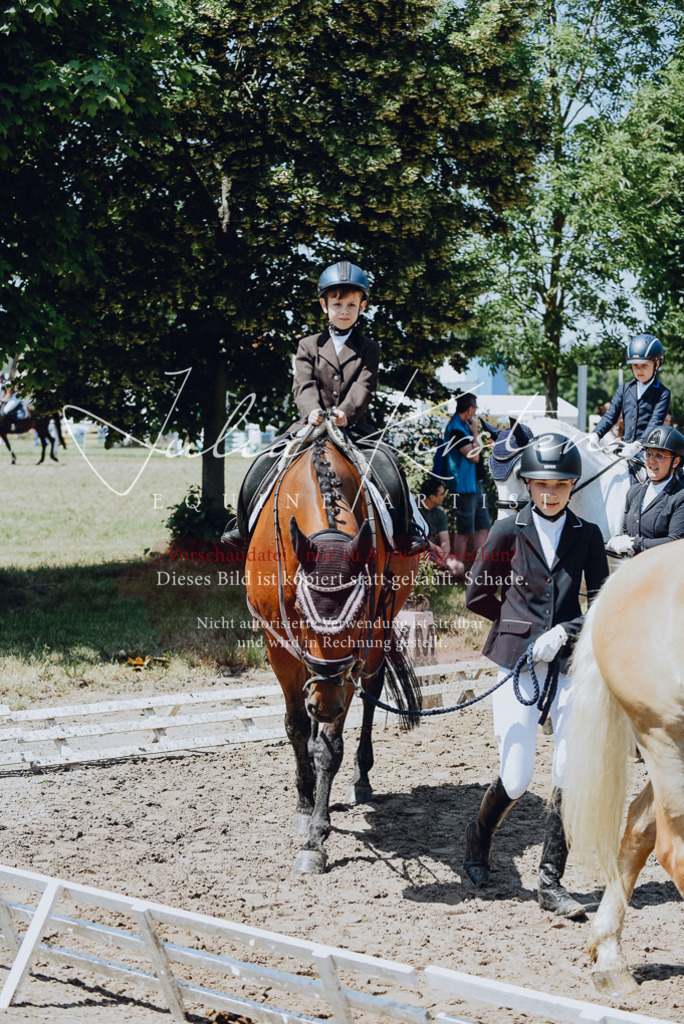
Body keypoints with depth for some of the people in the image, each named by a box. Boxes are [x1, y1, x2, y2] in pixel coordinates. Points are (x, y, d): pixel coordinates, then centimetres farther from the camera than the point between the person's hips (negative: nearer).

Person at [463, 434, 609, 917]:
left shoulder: (587, 535, 5)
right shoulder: (509, 531, 0)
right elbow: (477, 596, 6)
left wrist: (561, 632, -12)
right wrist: (524, 626, 8)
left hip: (568, 664, 2)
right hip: (517, 662, -2)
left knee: (572, 774, -6)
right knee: (516, 778, -3)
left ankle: (551, 883, 4)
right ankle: (479, 840, 28)